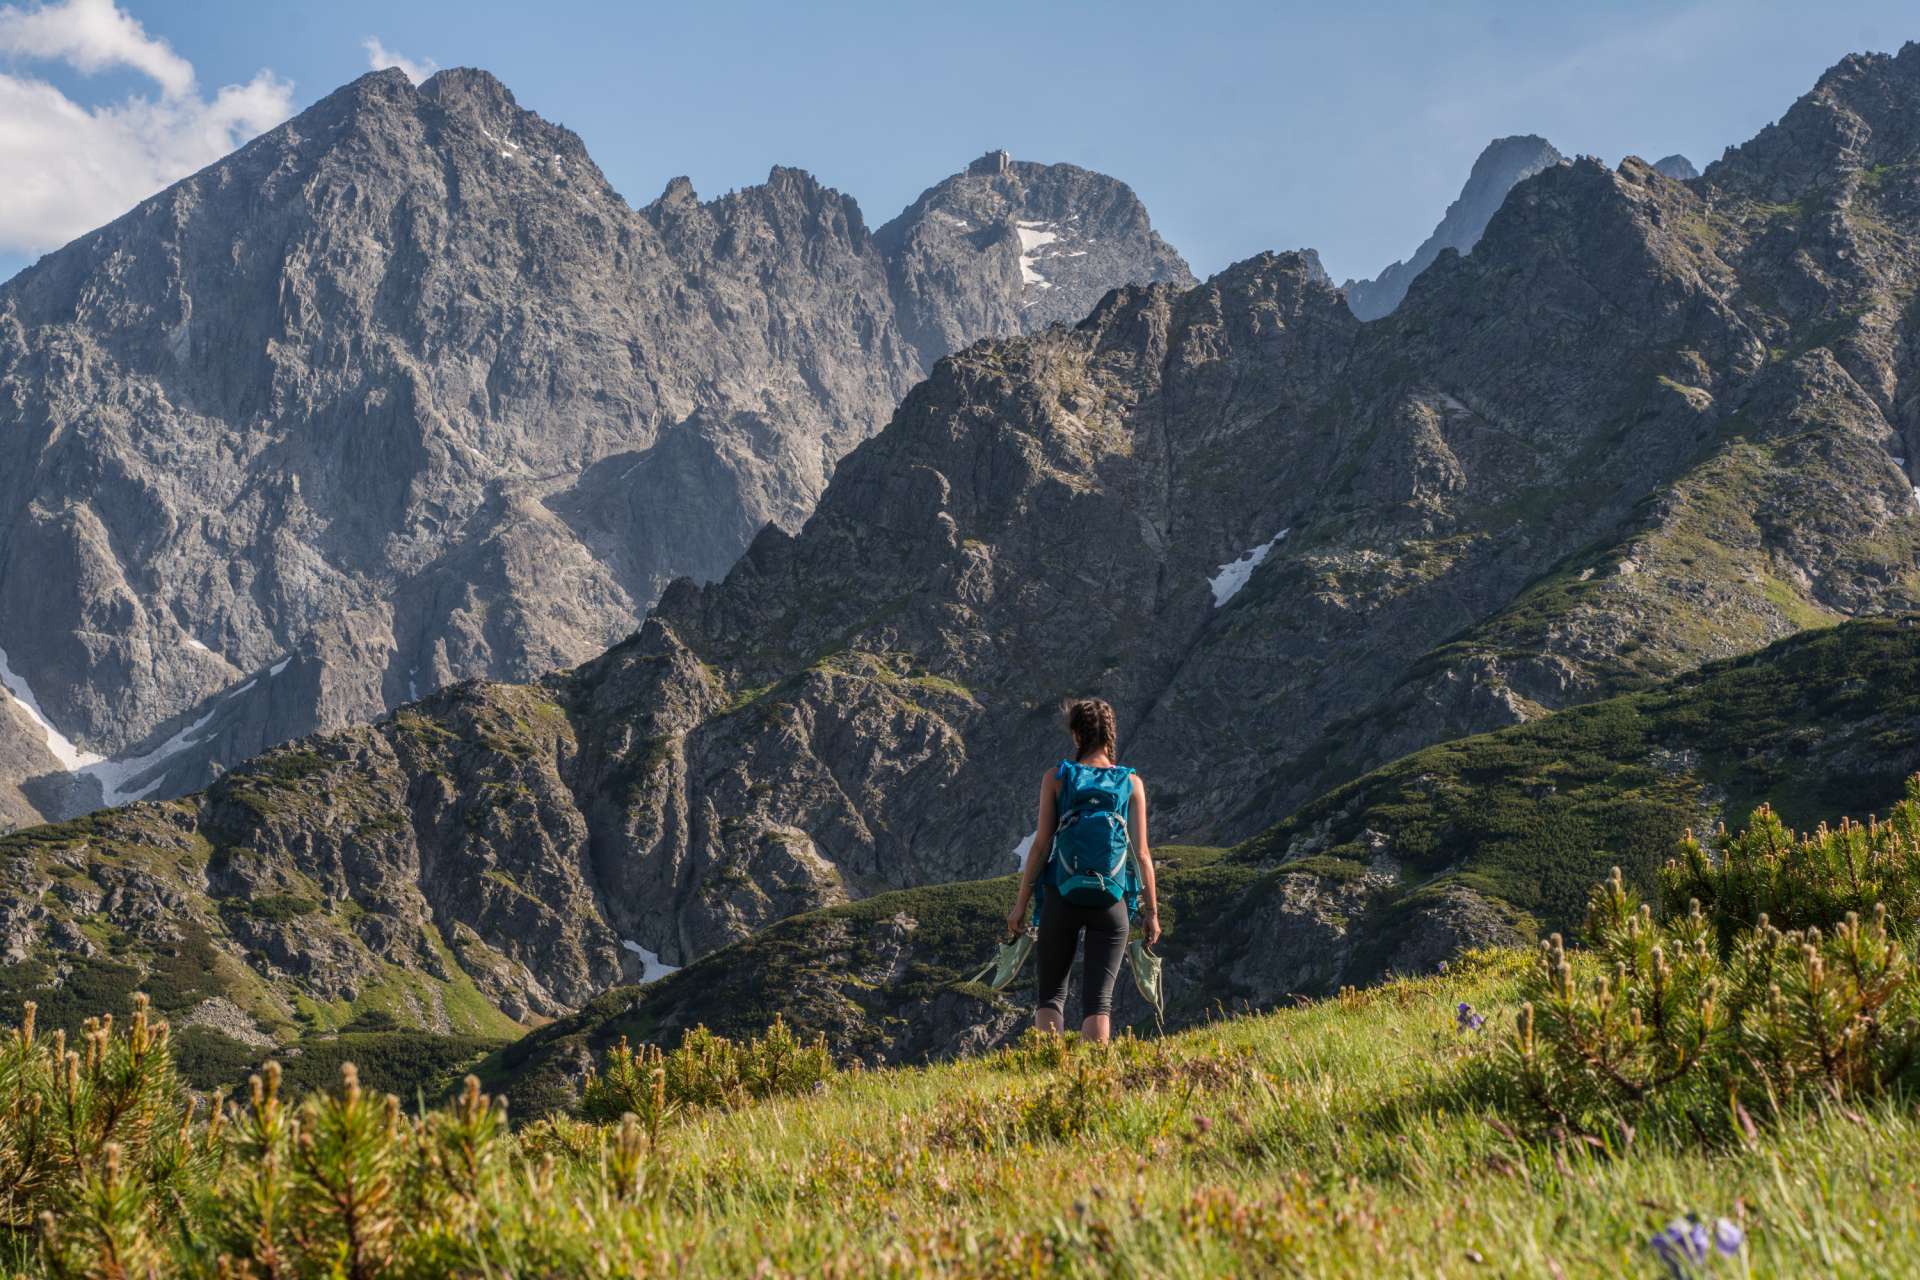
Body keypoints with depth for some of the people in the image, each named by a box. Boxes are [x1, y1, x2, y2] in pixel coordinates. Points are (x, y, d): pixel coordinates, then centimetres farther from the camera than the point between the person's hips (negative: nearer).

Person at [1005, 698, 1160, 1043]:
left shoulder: (1056, 778, 0)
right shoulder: (1131, 783, 2)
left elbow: (1041, 846, -3)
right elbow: (1141, 853, 0)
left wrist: (1021, 904, 3)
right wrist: (1151, 910, 7)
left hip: (1061, 897, 0)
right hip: (1110, 901, 0)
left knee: (1052, 993, 11)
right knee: (1099, 999, 2)